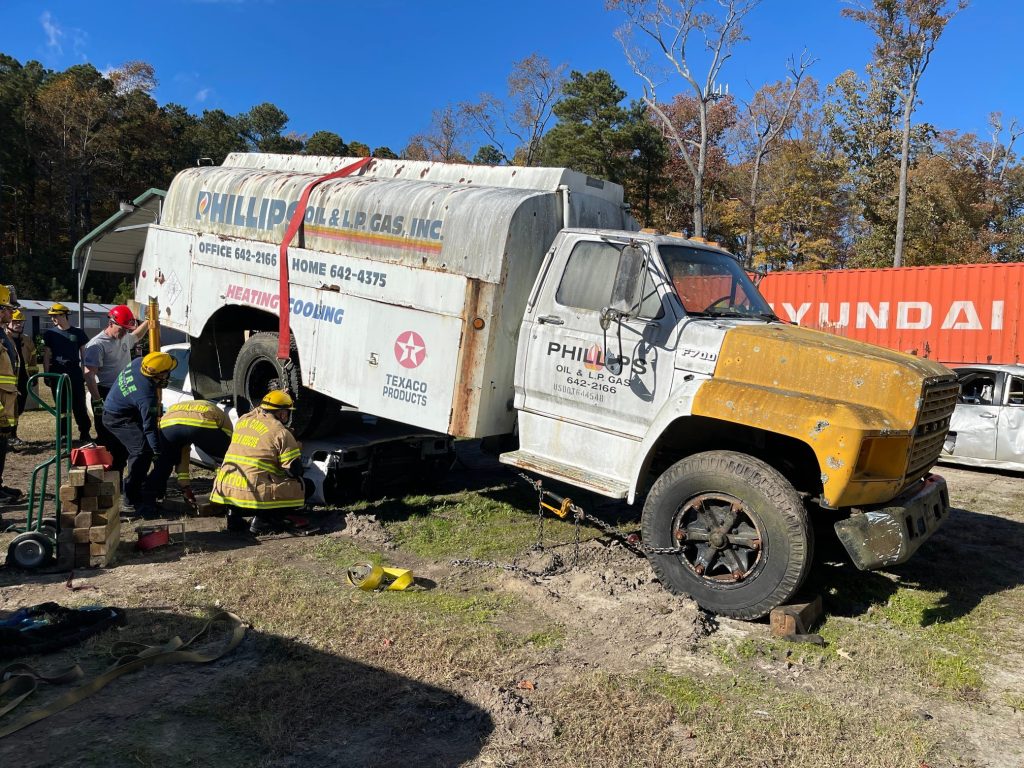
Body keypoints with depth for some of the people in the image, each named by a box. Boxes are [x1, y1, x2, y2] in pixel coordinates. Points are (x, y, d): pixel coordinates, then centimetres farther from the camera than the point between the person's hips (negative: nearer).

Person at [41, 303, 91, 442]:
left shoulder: (78, 333, 4)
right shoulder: (49, 333, 5)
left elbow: (84, 354, 8)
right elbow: (46, 356, 6)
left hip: (75, 372, -1)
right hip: (57, 373, 1)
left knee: (79, 404, -2)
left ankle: (85, 433, 4)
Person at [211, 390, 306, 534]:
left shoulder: (243, 420, 11)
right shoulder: (281, 433, -5)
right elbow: (294, 470, -4)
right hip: (255, 494, -6)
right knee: (303, 488, 5)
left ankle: (234, 514, 14)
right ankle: (264, 518, -4)